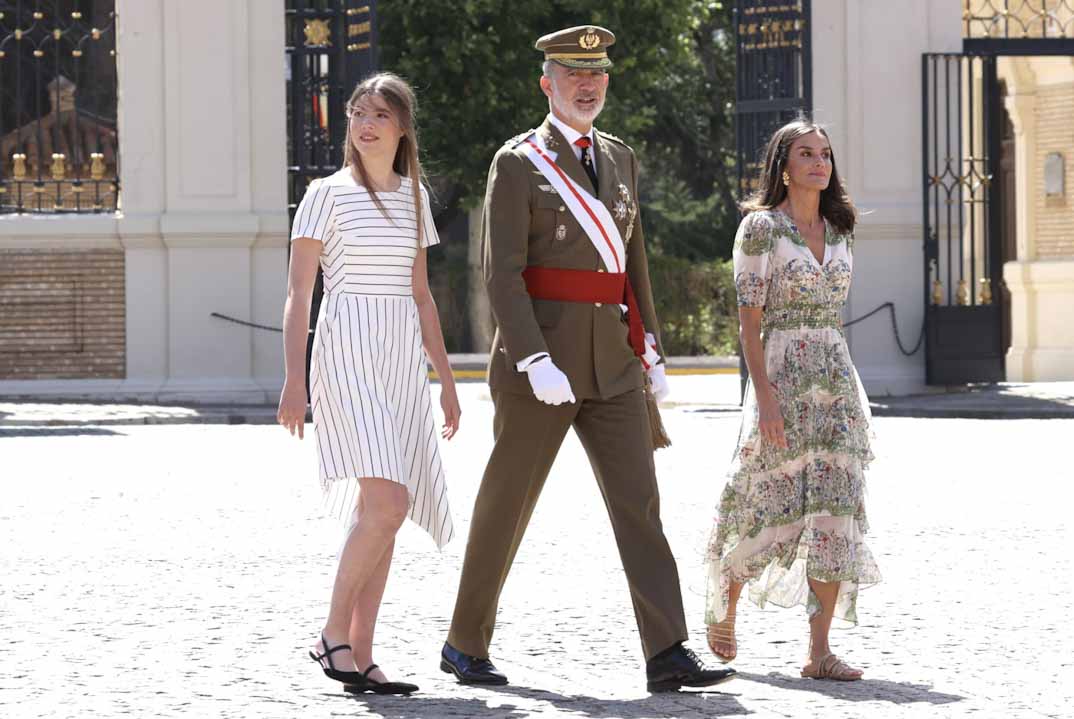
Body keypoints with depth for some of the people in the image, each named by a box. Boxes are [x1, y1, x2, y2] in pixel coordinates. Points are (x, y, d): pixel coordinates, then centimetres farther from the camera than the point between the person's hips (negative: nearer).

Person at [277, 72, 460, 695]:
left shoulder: (414, 196, 15)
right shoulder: (328, 194, -2)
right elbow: (299, 293, -5)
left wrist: (446, 379, 17)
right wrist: (294, 380, -14)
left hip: (402, 361, 6)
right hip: (347, 354, -6)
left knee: (385, 512, 3)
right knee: (386, 503, -19)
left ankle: (362, 656, 7)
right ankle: (334, 636, -8)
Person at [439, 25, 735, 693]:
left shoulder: (618, 157, 13)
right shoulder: (518, 163, -7)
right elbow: (502, 274, -14)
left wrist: (650, 349, 14)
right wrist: (534, 360, -24)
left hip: (610, 362, 5)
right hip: (540, 355, -5)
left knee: (638, 499, -6)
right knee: (508, 504, 4)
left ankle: (668, 655, -11)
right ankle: (466, 644, 20)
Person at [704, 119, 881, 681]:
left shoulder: (839, 230, 14)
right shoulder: (761, 227, -5)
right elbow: (750, 319, -10)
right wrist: (765, 396, -17)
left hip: (836, 378, 5)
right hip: (781, 376, -5)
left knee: (834, 509, -5)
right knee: (773, 508, -1)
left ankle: (820, 651, -6)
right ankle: (722, 608, 27)